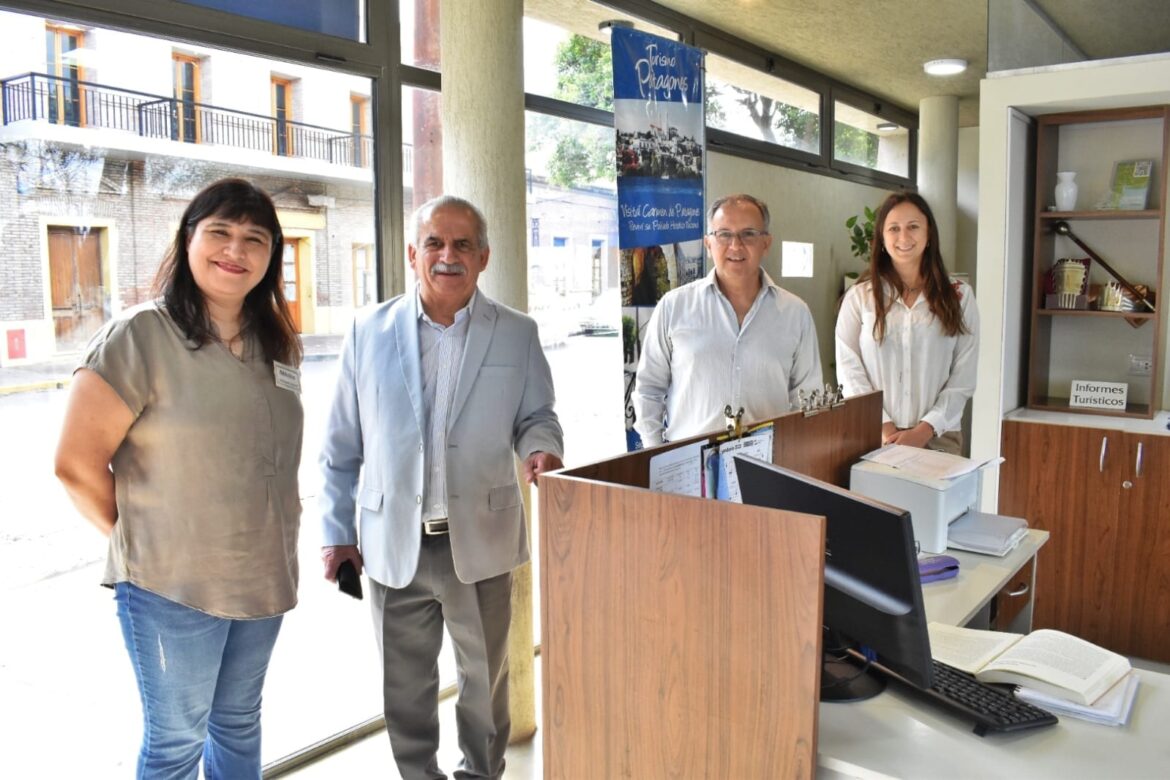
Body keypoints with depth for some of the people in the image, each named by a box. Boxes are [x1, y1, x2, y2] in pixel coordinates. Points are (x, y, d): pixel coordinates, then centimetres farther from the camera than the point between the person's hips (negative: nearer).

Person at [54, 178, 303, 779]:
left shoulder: (277, 342, 4)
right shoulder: (140, 336, -15)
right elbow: (77, 465, -14)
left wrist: (278, 533, 8)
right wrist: (140, 542, -4)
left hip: (264, 579, 5)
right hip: (172, 587, -5)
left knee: (238, 723, 22)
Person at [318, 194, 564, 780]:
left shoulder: (517, 334, -1)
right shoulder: (369, 331, 0)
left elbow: (535, 416, 6)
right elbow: (342, 445, 3)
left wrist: (541, 448, -18)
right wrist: (338, 531, 2)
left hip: (481, 542, 0)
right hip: (393, 544, 0)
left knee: (485, 677, 17)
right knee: (405, 686, 16)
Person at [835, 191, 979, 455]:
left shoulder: (959, 296, 5)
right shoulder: (859, 297, 3)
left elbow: (964, 376, 0)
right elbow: (848, 369, -2)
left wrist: (926, 429, -11)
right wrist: (883, 426, -12)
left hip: (938, 437, 1)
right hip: (874, 436, 0)